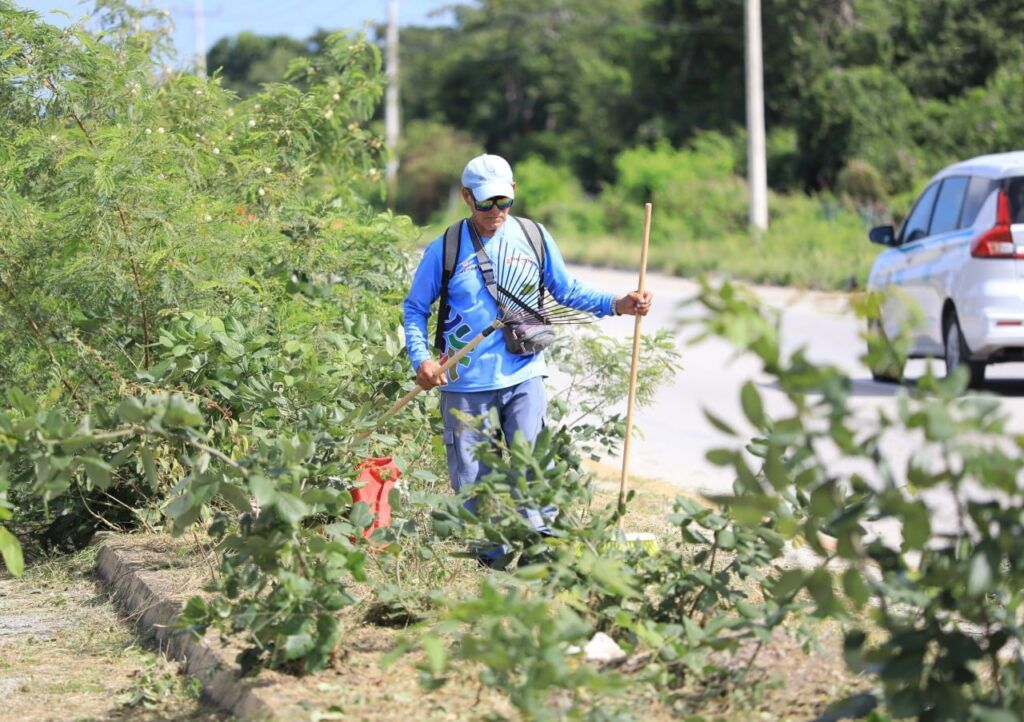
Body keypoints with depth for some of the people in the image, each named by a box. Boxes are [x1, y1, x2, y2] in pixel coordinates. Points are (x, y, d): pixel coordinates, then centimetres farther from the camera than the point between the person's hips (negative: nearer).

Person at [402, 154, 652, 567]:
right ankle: (491, 556, 17)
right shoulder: (445, 249, -2)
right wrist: (421, 359, -8)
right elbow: (415, 308, 7)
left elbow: (567, 291, 14)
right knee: (472, 482, 4)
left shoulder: (534, 238, 5)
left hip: (522, 377, 1)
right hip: (465, 385, 0)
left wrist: (617, 305, 0)